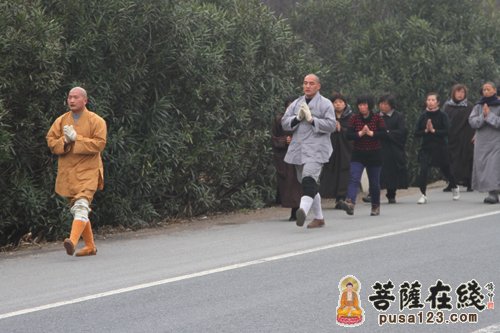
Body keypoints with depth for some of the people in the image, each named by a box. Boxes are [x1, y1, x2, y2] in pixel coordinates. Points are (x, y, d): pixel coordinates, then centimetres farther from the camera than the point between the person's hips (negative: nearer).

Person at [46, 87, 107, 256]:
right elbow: (51, 141, 5)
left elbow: (99, 144, -14)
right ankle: (90, 246, 22)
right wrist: (65, 141, -14)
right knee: (76, 208, 11)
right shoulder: (61, 121, 10)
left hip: (88, 170, -6)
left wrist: (76, 138, -18)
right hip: (67, 171, 6)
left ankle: (73, 241, -37)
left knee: (82, 205, -22)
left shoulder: (96, 121, -3)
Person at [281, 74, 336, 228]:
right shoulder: (296, 103, 18)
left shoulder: (325, 104, 2)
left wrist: (311, 119, -16)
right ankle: (319, 218, 22)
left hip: (316, 149, -6)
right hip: (298, 150, 7)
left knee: (309, 180, -26)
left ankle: (303, 210, -43)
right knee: (307, 184, 11)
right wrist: (297, 118, -9)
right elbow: (284, 122, 9)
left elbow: (331, 125, -9)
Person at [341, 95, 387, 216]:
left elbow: (384, 133, -10)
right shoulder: (354, 119, 2)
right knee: (354, 179, -19)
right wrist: (360, 133, -20)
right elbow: (349, 135, -5)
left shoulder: (378, 118, -1)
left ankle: (375, 206, 27)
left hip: (374, 155, 0)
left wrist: (371, 133, -21)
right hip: (358, 155, 0)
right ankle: (350, 203, -35)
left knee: (374, 183, 10)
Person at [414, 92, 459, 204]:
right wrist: (425, 131, -14)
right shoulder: (423, 116, 3)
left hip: (440, 148, -2)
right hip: (426, 148, 2)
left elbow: (447, 132, -14)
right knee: (423, 171, -16)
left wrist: (434, 131, -19)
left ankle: (455, 188, 42)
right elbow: (416, 133, 2)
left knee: (445, 170, 14)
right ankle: (423, 195, -6)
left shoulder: (442, 115, -5)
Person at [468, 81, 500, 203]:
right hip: (481, 142, 4)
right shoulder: (478, 106, 10)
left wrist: (489, 115, -14)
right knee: (482, 166, 2)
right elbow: (472, 121, 0)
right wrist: (483, 116, -13)